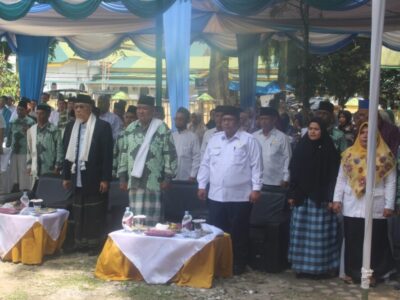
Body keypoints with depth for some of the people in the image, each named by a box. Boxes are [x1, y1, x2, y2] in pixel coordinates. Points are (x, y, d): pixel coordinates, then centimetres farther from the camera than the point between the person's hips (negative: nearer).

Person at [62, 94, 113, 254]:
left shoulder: (102, 126, -7)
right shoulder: (70, 127, 9)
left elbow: (107, 154, -10)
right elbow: (67, 152, 13)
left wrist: (105, 179, -13)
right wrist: (66, 176, 11)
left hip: (94, 178, -5)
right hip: (77, 177, 5)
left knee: (95, 213, 3)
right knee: (78, 212, 10)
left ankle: (95, 243, 12)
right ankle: (80, 241, 20)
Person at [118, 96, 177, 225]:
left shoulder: (162, 129, -5)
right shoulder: (130, 129, 10)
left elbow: (170, 154, -5)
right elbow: (124, 153, 14)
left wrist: (167, 177, -9)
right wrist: (122, 177, 10)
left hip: (154, 182, -4)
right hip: (135, 181, 4)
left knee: (152, 219, -1)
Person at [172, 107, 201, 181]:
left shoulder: (192, 137, -4)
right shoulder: (171, 136, 9)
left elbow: (197, 157, -7)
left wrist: (193, 176, -11)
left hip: (186, 178, -4)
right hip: (172, 178, 4)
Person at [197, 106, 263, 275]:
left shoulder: (249, 140, -2)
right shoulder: (214, 139, 11)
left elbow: (256, 166, -5)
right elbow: (205, 164, 14)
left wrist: (256, 188, -10)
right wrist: (202, 185, 9)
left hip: (240, 196, -4)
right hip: (216, 195, 4)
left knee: (238, 233, 5)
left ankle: (238, 265, 18)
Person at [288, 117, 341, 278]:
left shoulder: (329, 150, -1)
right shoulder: (300, 148, 7)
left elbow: (333, 175, -4)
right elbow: (294, 173, 8)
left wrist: (331, 198, -10)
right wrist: (292, 194, 4)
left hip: (321, 198, -3)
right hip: (302, 197, 3)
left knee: (319, 233, -2)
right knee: (301, 233, 4)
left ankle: (318, 267, 6)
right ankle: (301, 267, 13)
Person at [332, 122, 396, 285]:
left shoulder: (385, 156, 0)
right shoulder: (349, 154, 7)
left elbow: (390, 183, -1)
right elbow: (341, 179, 8)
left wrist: (389, 205, -6)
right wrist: (337, 199, 1)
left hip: (375, 207, -2)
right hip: (352, 207, 2)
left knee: (373, 241, 4)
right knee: (352, 240, 7)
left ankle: (372, 273, 14)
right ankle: (351, 272, 17)